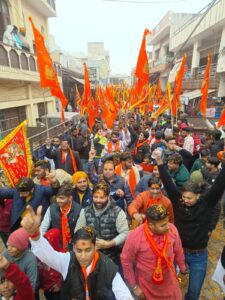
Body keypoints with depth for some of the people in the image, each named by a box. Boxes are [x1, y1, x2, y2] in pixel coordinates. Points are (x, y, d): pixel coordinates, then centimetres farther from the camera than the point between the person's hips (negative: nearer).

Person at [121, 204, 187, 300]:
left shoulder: (172, 229, -22)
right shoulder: (134, 237, -32)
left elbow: (178, 251, -3)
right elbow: (126, 261, -16)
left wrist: (182, 267, 13)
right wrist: (134, 286, -8)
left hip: (169, 281, 2)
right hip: (146, 285, -2)